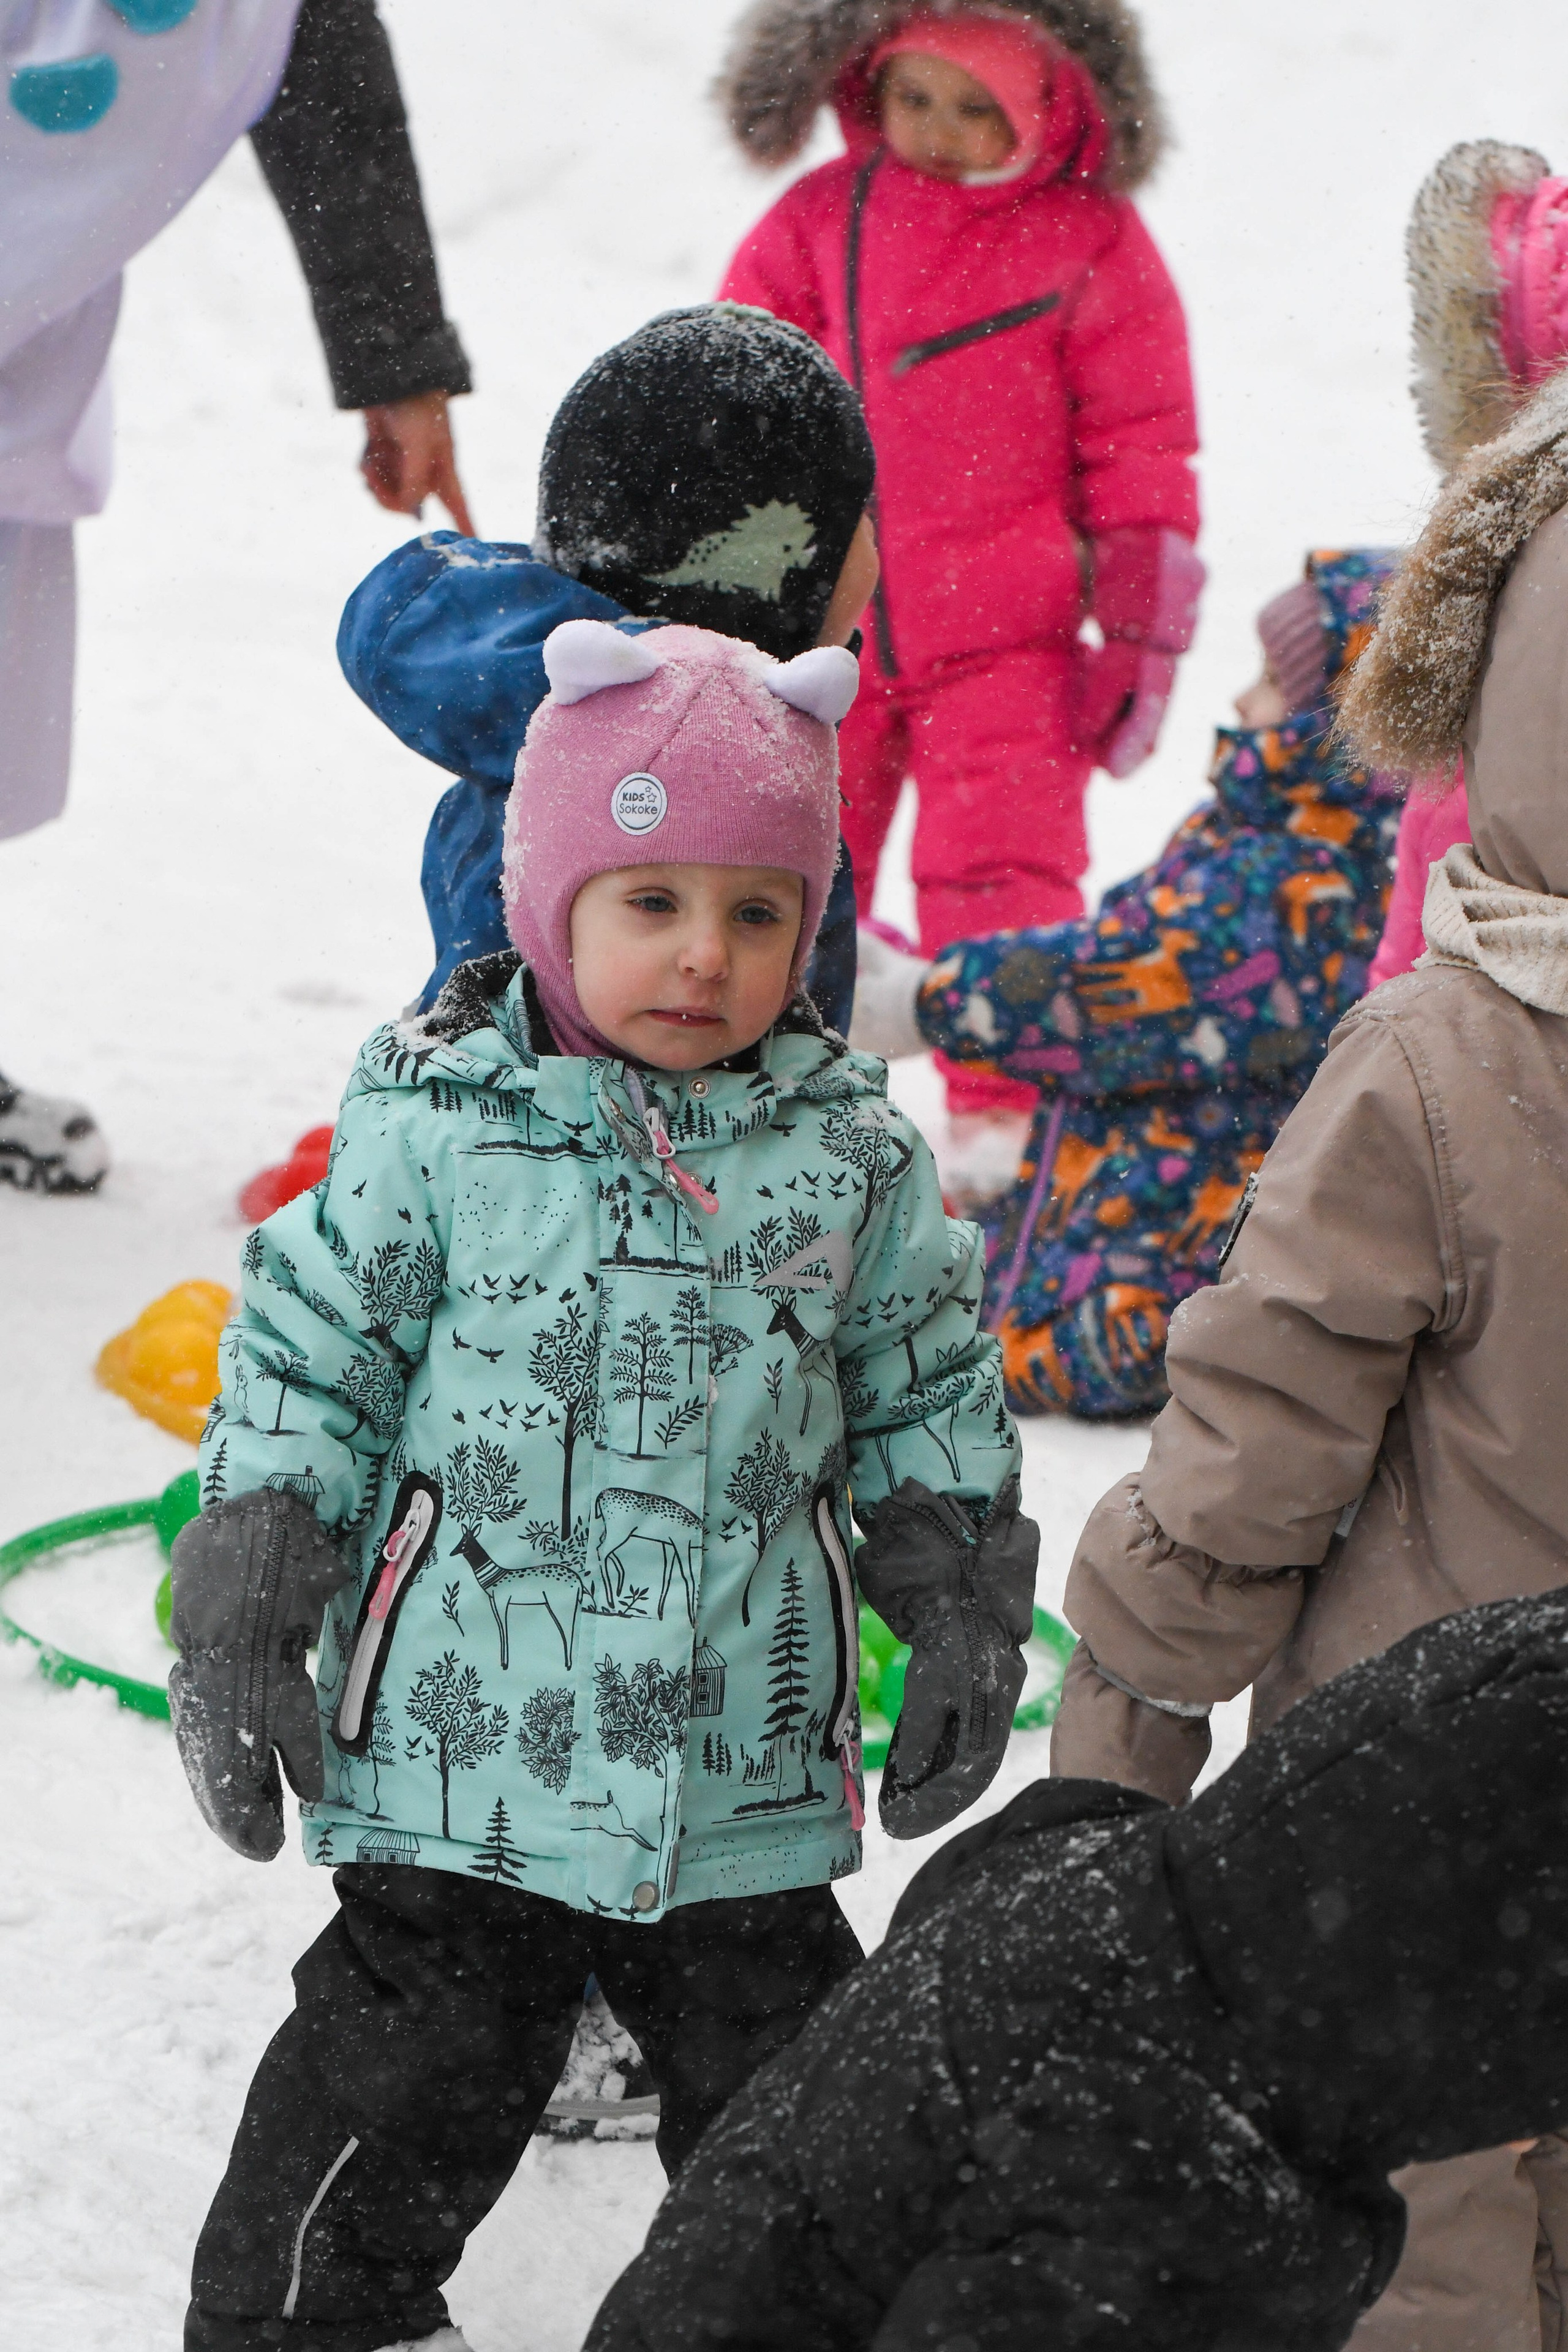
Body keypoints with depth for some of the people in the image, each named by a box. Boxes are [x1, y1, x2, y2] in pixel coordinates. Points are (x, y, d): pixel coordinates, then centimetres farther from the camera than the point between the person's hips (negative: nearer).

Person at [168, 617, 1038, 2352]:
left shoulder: (852, 1158, 1)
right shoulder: (432, 1131, -8)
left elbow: (928, 1406, 12)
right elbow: (303, 1373, -2)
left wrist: (965, 1621, 8)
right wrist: (239, 1628, -6)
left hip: (750, 1779, 3)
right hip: (465, 1756, -3)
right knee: (410, 2084, 4)